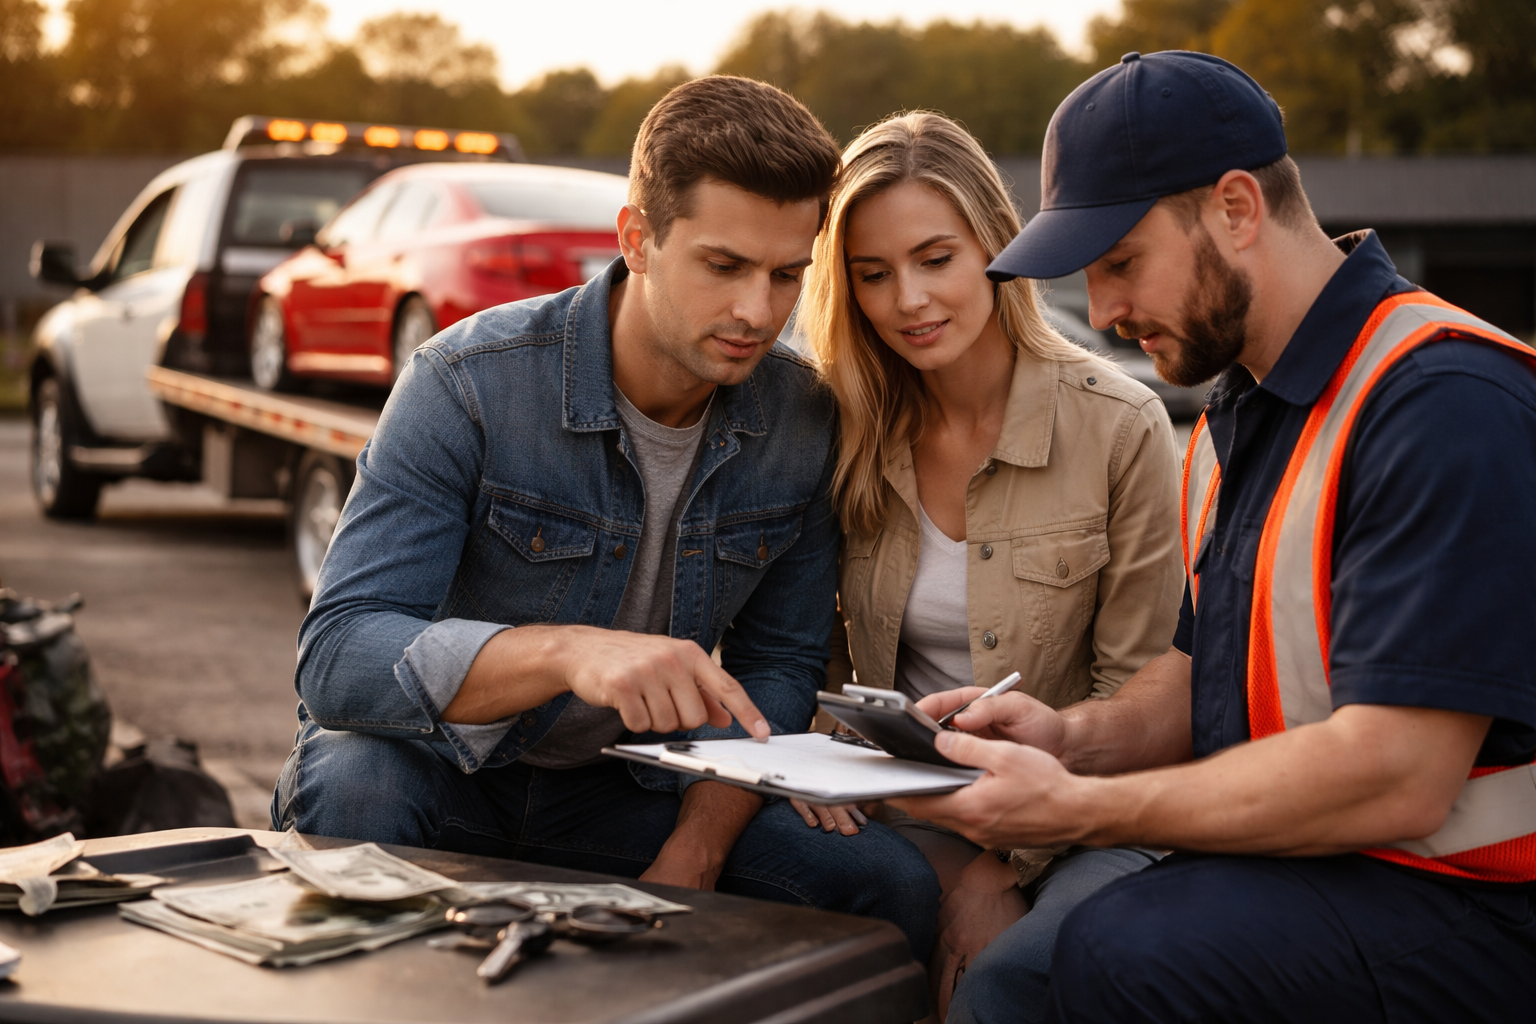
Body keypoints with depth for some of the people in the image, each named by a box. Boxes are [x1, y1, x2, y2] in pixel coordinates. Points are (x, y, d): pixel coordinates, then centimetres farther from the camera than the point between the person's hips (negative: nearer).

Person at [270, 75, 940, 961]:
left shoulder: (801, 421, -7)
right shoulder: (469, 384, -21)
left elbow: (778, 665, 1)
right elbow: (338, 656, -28)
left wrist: (688, 864, -16)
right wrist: (565, 652, -47)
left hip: (621, 788, 3)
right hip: (441, 771, -2)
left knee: (892, 887, -20)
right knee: (353, 787, -37)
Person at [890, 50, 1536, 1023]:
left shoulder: (1448, 404, -18)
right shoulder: (1241, 410, 13)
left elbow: (1393, 779, -24)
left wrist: (1075, 810, -19)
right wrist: (1077, 735, -2)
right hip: (1284, 865, 8)